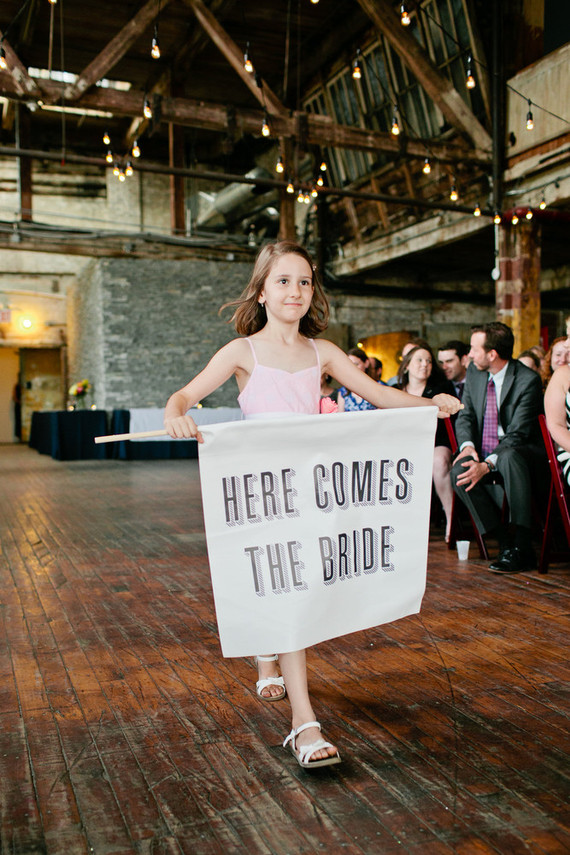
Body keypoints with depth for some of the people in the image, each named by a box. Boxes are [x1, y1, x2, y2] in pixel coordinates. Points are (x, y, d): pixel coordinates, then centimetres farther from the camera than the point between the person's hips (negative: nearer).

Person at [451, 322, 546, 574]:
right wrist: (467, 445, -12)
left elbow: (518, 433, -20)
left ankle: (521, 546, -31)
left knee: (509, 457, -40)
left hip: (521, 453, -5)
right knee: (459, 471, -26)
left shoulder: (528, 380, -15)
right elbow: (465, 415, 10)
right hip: (485, 453, 6)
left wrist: (487, 465, -32)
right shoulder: (474, 373, 5)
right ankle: (505, 542, -18)